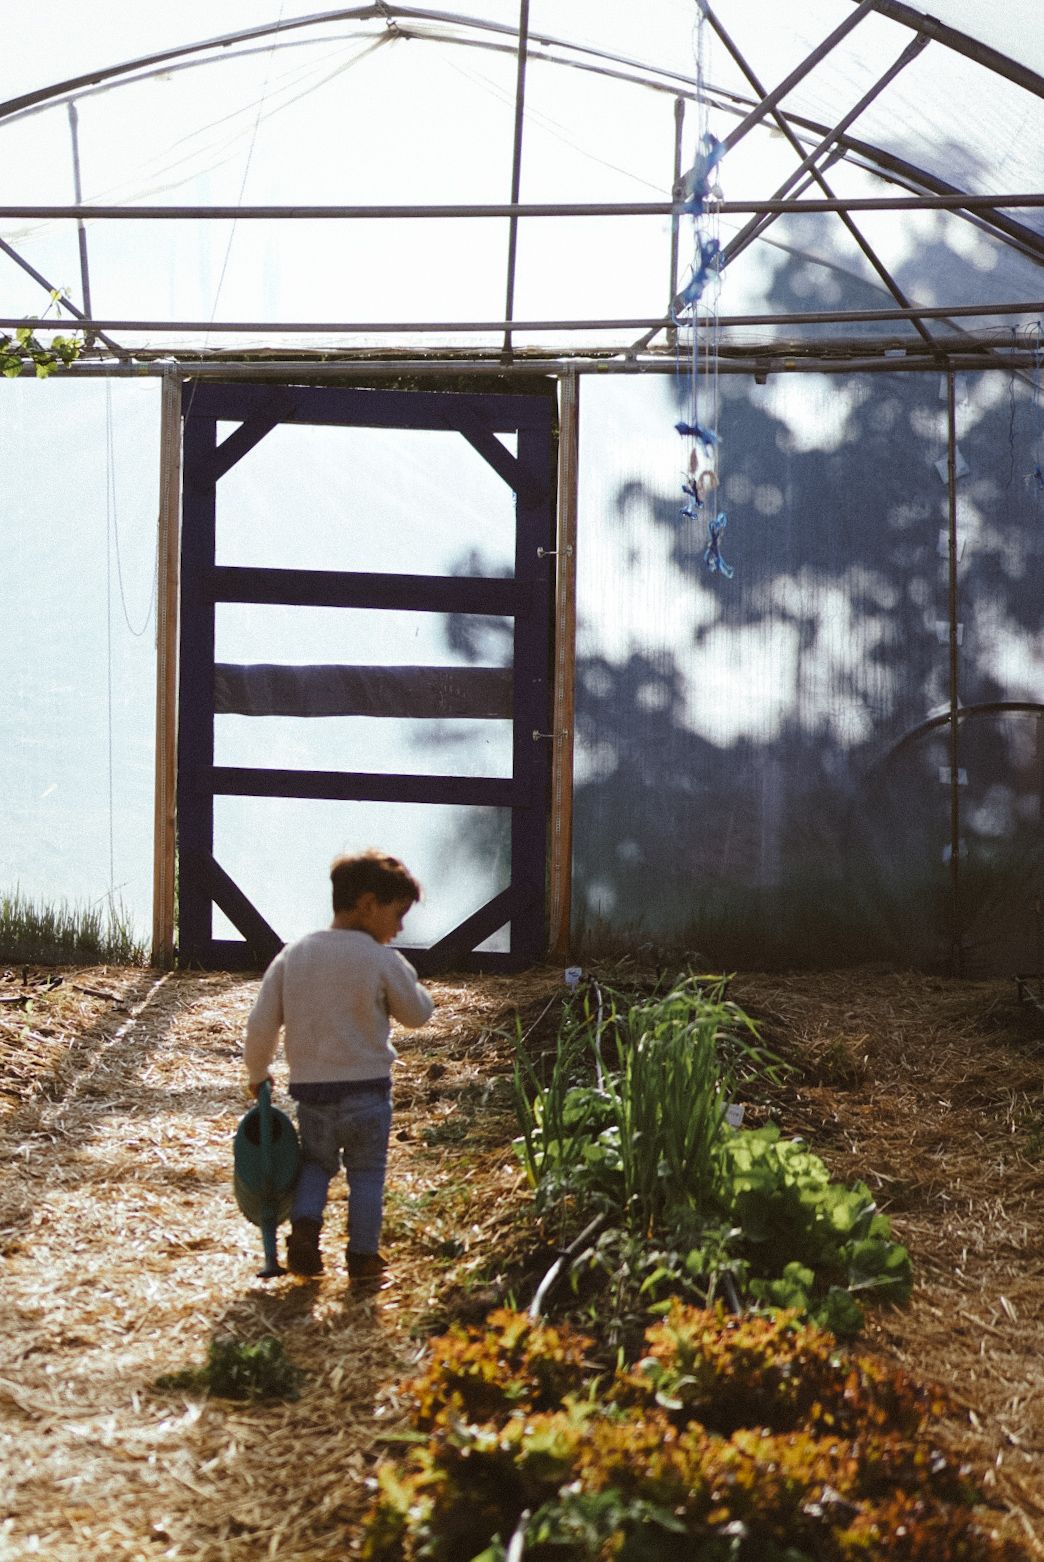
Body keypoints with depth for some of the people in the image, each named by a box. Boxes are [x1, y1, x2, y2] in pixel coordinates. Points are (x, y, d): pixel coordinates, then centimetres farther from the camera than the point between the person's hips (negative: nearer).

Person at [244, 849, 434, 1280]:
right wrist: (404, 975, 14)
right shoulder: (382, 961, -13)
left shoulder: (292, 954, 0)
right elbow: (417, 1013, 1)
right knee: (366, 1173, 12)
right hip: (366, 1089, -3)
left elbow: (261, 1024, 1)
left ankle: (304, 1229, 2)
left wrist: (257, 1073, 15)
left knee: (315, 1163, 22)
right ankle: (362, 1256, 14)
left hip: (310, 1089, 4)